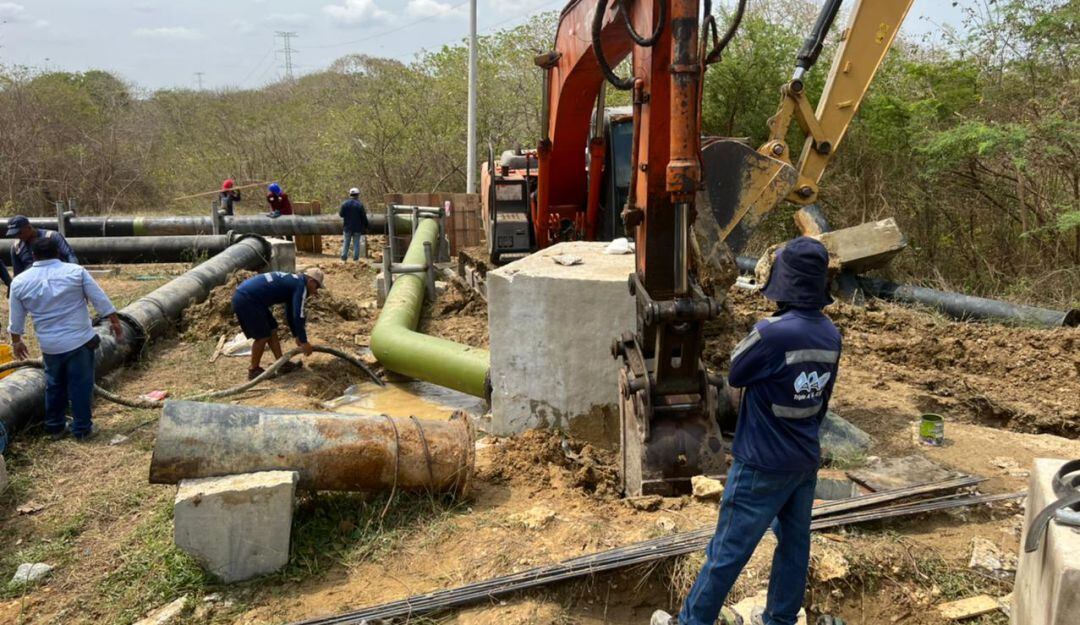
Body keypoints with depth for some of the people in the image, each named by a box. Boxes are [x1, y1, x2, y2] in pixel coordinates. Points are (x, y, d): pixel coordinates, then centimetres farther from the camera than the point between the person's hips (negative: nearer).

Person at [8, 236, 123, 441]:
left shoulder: (19, 282, -2)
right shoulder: (75, 271, -10)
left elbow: (16, 319, 7)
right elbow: (100, 299, -5)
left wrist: (16, 341, 21)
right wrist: (114, 320, 5)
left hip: (49, 345, 3)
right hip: (80, 340, -3)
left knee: (54, 385, 19)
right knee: (80, 385, 6)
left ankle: (54, 427, 29)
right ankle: (82, 429, 13)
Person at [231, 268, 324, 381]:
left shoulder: (293, 282, 20)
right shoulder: (301, 285, -9)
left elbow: (290, 314, 31)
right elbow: (298, 316, -15)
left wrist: (297, 336, 35)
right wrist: (304, 342, -8)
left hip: (243, 295, 10)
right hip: (246, 300, -10)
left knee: (272, 330, 15)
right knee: (263, 336, -2)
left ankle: (282, 364, 20)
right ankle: (254, 370, 12)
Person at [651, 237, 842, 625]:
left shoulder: (772, 333, -27)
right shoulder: (831, 335, -3)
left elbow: (735, 377, -10)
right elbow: (823, 401, 8)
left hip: (762, 466, -7)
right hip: (806, 461, 7)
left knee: (727, 551, 6)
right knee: (795, 545, 18)